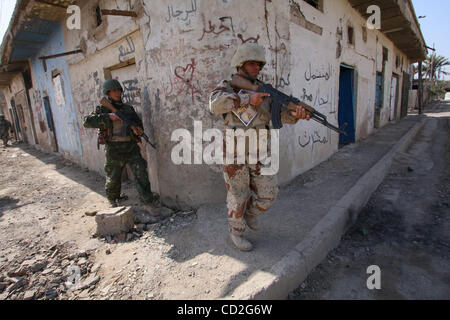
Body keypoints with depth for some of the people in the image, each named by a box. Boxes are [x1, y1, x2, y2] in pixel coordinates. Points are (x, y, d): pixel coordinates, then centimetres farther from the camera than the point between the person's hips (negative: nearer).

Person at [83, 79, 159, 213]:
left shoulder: (128, 108, 10)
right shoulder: (102, 110, 1)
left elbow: (138, 123, 16)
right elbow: (87, 122, -12)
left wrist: (137, 129, -8)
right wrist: (107, 117, -21)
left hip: (131, 148, 2)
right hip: (114, 151, -2)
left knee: (141, 174, -7)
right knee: (113, 178, 11)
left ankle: (148, 202, -1)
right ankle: (113, 200, 37)